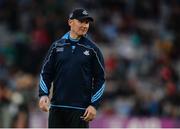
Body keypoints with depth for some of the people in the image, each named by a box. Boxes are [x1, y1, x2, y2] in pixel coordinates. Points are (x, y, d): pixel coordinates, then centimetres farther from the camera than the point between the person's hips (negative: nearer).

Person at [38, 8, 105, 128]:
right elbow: (46, 73, 11)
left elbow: (100, 79, 3)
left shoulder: (92, 49, 3)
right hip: (57, 107, 3)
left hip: (80, 109, -2)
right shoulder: (57, 46, 9)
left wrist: (94, 105, -5)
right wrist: (43, 94, -4)